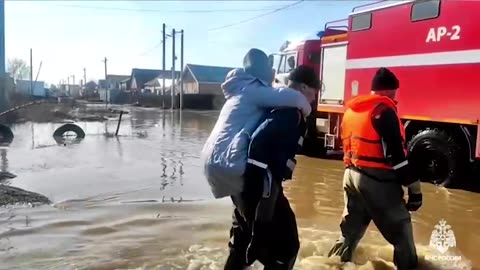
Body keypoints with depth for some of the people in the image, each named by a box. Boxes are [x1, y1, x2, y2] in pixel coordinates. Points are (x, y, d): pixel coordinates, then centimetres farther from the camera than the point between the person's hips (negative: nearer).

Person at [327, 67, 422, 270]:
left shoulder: (351, 110, 12)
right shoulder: (383, 110, -13)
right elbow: (396, 154, -17)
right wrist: (414, 187, -13)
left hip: (352, 175, 8)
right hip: (376, 180, -8)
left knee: (351, 225, 21)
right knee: (400, 230, 3)